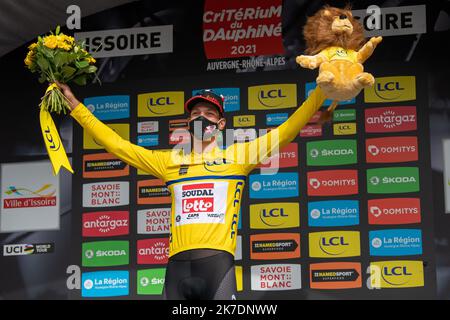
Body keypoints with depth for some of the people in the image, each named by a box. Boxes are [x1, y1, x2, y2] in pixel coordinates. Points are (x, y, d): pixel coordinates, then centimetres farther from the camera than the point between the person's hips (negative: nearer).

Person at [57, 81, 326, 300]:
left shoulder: (237, 156, 13)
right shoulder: (169, 161, 20)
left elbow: (286, 131, 10)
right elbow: (116, 143, 23)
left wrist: (321, 90, 4)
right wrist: (75, 105, 24)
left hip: (218, 263, -3)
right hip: (177, 265, 3)